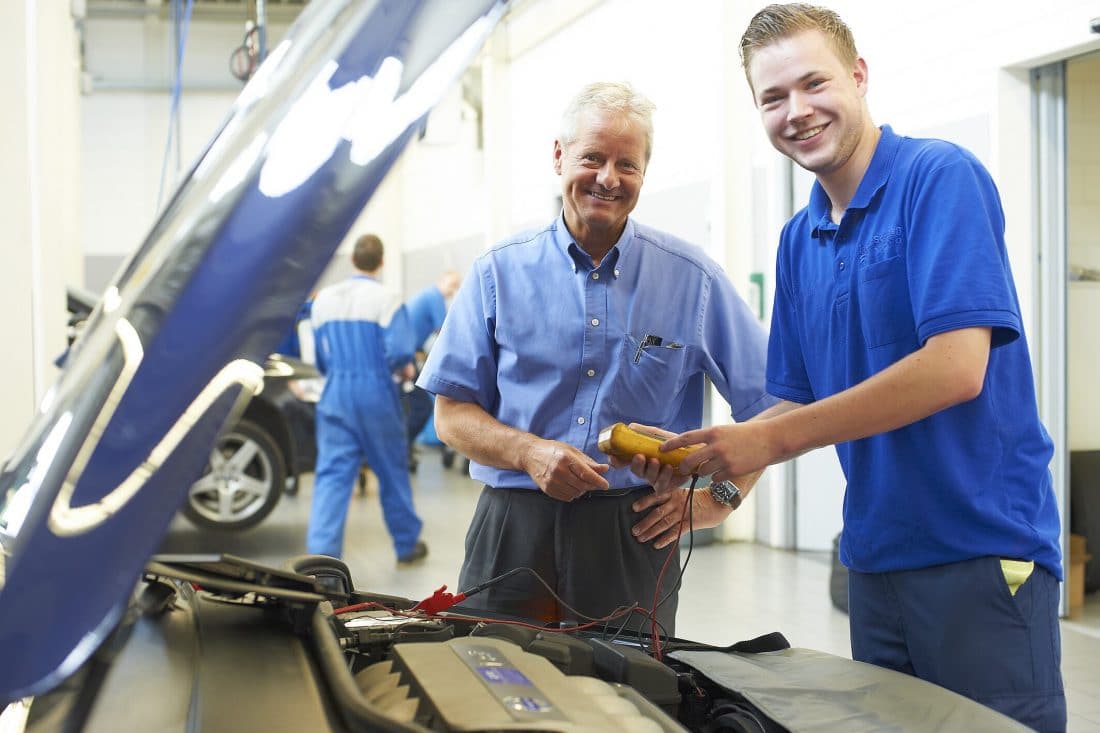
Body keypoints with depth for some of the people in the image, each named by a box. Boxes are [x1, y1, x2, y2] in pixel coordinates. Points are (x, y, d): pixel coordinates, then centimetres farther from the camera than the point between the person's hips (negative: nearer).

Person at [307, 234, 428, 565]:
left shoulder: (324, 299, 7)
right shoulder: (386, 300, -8)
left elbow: (319, 356, 14)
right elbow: (400, 352, -16)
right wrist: (383, 364, 6)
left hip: (336, 396, 3)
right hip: (376, 395, -3)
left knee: (332, 475, 0)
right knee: (392, 471, 12)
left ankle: (321, 552, -12)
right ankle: (407, 544, 26)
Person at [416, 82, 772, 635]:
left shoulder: (692, 279, 5)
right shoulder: (499, 273, 5)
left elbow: (769, 407, 8)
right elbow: (451, 413, 5)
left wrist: (716, 501, 0)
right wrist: (529, 453, -12)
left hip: (637, 534, 0)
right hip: (514, 532, 0)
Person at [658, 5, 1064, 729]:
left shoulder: (940, 178, -11)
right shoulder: (799, 242, 12)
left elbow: (956, 368, -21)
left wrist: (771, 439, -19)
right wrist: (704, 454, -4)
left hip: (984, 547, -7)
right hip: (877, 555, 7)